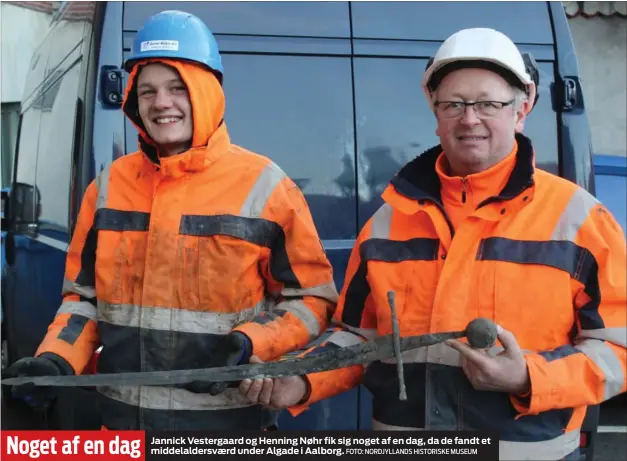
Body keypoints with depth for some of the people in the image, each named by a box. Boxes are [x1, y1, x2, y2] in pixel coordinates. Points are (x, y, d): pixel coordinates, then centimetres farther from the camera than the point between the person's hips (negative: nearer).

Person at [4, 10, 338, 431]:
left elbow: (311, 298, -3)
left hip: (229, 417, -3)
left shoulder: (263, 186, -7)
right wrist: (56, 360, -4)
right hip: (123, 416, 4)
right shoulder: (111, 184, 5)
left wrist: (247, 346, -17)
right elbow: (84, 296, 13)